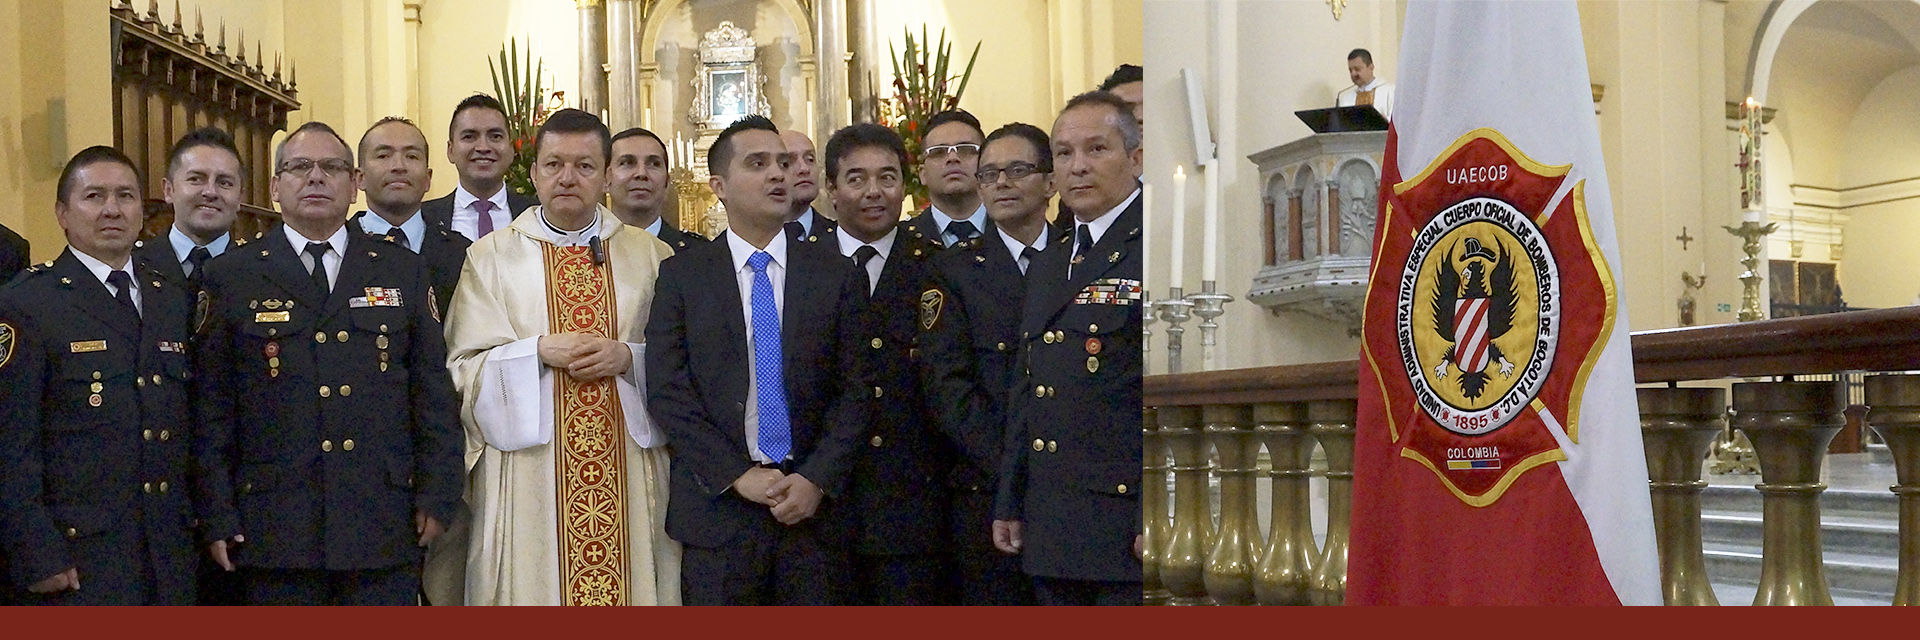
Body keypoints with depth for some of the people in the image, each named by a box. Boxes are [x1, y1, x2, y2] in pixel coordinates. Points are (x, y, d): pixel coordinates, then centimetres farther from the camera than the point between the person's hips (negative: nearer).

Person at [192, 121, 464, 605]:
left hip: (385, 530, 1)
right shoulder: (230, 277, 7)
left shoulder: (404, 271, 11)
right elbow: (211, 407, 4)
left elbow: (434, 393, 9)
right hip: (276, 532, -1)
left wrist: (436, 496, 2)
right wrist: (218, 517, -1)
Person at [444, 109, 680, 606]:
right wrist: (540, 351, -13)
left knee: (628, 579, -1)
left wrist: (628, 357, -11)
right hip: (527, 472, -1)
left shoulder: (650, 257, 10)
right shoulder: (491, 257, 8)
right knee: (531, 583, -1)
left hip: (630, 470, 1)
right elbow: (466, 365, 2)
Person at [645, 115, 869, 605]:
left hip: (814, 505, 1)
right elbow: (668, 393, -3)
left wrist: (818, 479, -9)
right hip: (718, 507, -1)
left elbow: (853, 389, 3)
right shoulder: (681, 275, 3)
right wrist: (737, 476, -11)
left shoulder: (836, 273, 7)